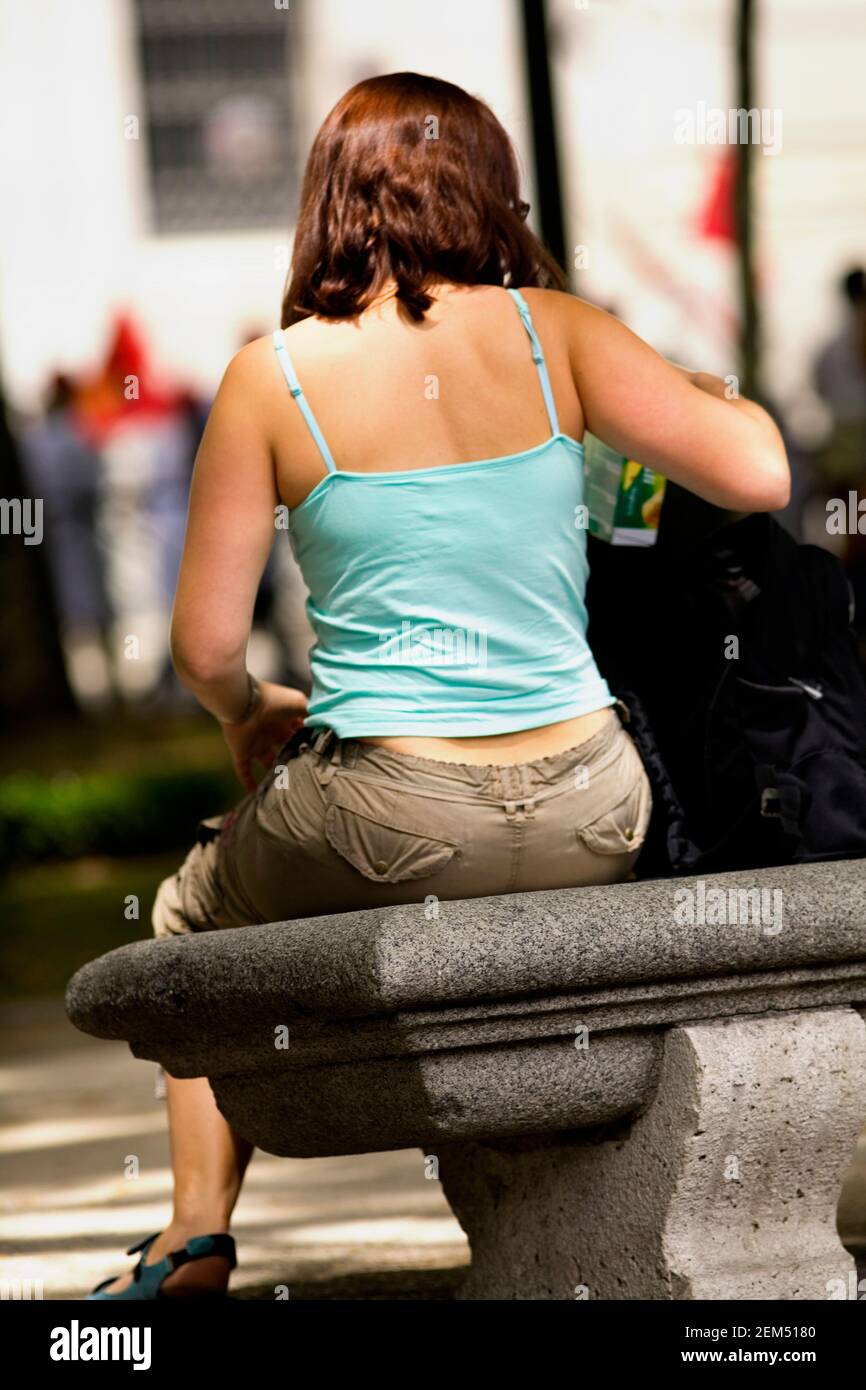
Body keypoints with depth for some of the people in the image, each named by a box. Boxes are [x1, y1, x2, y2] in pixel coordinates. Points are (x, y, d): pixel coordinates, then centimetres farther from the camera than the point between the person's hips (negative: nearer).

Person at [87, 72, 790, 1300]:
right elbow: (756, 474, -5)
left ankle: (198, 1234, 22)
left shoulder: (274, 376, -5)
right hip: (587, 818, 2)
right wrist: (701, 389, 17)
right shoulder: (548, 331, -3)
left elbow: (205, 651, -3)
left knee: (192, 916, 30)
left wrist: (249, 714, 20)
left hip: (392, 828, -2)